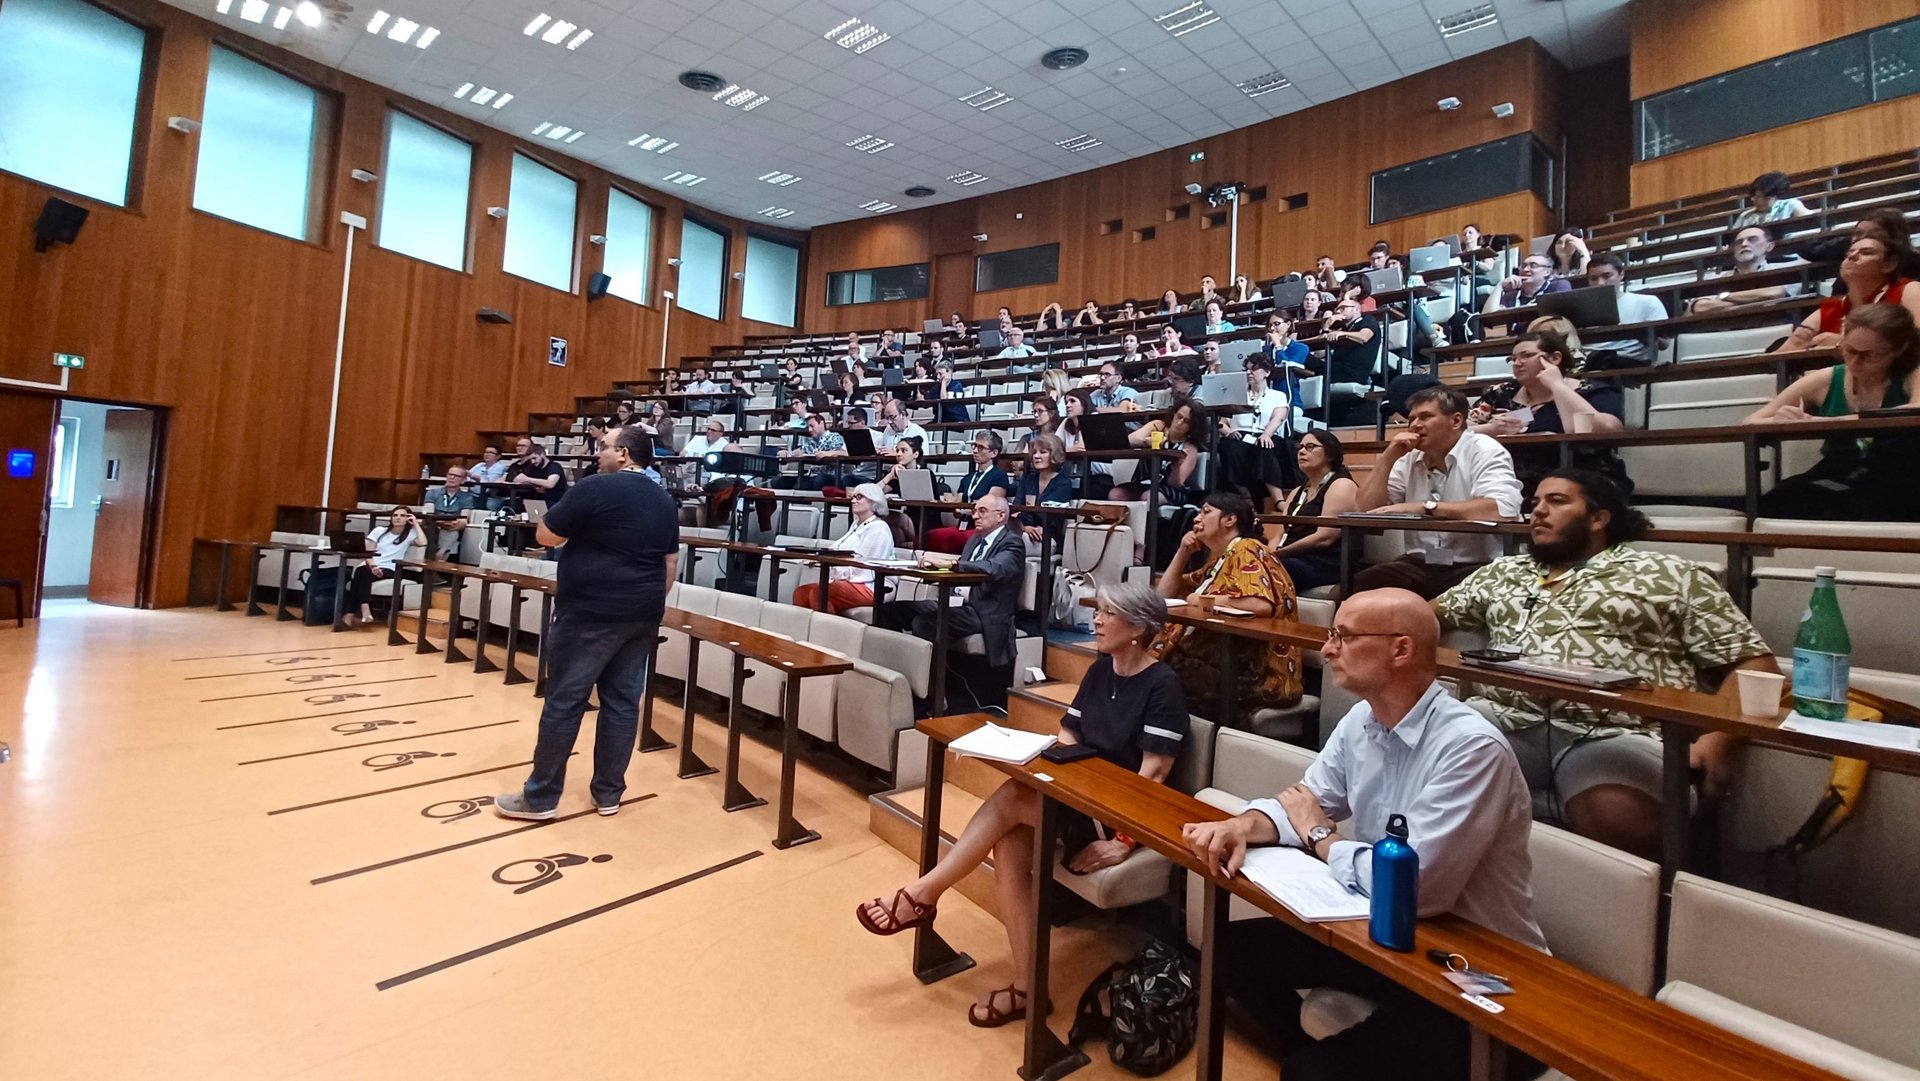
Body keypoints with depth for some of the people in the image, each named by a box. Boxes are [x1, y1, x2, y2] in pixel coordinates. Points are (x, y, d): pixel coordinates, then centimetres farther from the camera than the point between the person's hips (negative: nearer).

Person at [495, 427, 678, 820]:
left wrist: (576, 523, 12)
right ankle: (608, 794, 19)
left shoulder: (597, 487, -11)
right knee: (623, 702, 10)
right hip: (641, 615, 7)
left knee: (564, 702, 3)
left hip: (591, 613, -7)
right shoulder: (664, 500, 11)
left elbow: (545, 536, -5)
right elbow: (670, 562, 14)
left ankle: (540, 797, 13)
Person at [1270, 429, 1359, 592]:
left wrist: (1278, 554, -12)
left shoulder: (1341, 486, -1)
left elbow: (1324, 538, -14)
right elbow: (1281, 536, 15)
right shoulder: (1297, 492, 24)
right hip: (1294, 560, 7)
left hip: (1325, 563, -7)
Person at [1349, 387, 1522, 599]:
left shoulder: (1484, 450, -4)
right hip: (1419, 565, 5)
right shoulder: (1409, 459, 11)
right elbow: (1365, 510, 4)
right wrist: (1388, 457, -3)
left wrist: (1424, 507, -22)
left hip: (1474, 568, -4)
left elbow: (1504, 509, -23)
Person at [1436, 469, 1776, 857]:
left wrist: (1717, 738, -4)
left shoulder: (1670, 575, 16)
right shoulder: (1502, 571, 26)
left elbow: (1752, 662, 11)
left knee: (1617, 816, -38)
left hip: (1615, 734, -2)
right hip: (1506, 719, 3)